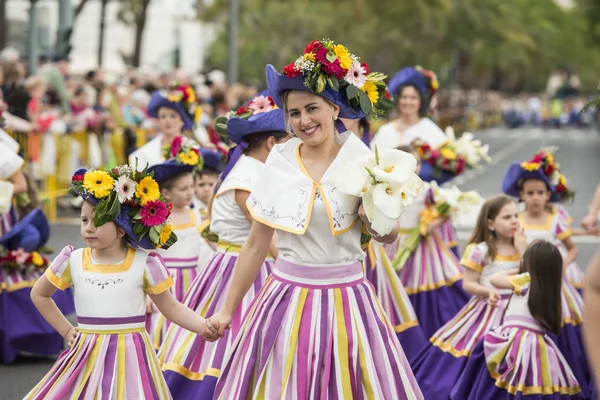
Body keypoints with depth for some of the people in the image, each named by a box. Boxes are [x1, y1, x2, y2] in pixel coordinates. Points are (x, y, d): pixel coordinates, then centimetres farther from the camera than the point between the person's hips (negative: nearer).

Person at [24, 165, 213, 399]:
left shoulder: (144, 263, -5)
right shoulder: (73, 261, 1)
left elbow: (170, 307, 0)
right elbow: (39, 295, 17)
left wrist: (204, 325, -16)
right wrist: (66, 330, 11)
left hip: (129, 358, -2)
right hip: (87, 358, 2)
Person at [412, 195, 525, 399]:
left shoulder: (521, 247, 5)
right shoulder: (480, 250, -9)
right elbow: (468, 284, -7)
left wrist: (522, 250, -10)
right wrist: (488, 291, -24)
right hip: (488, 310, -4)